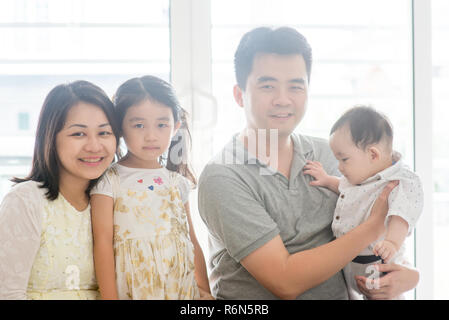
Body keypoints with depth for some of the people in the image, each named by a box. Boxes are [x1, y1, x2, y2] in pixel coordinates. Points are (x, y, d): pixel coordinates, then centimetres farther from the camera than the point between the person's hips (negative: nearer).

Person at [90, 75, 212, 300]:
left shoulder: (177, 182, 8)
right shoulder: (110, 181, -5)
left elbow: (192, 241, 12)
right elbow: (103, 242, -9)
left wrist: (204, 290, 9)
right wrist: (109, 297, -13)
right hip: (133, 290, -4)